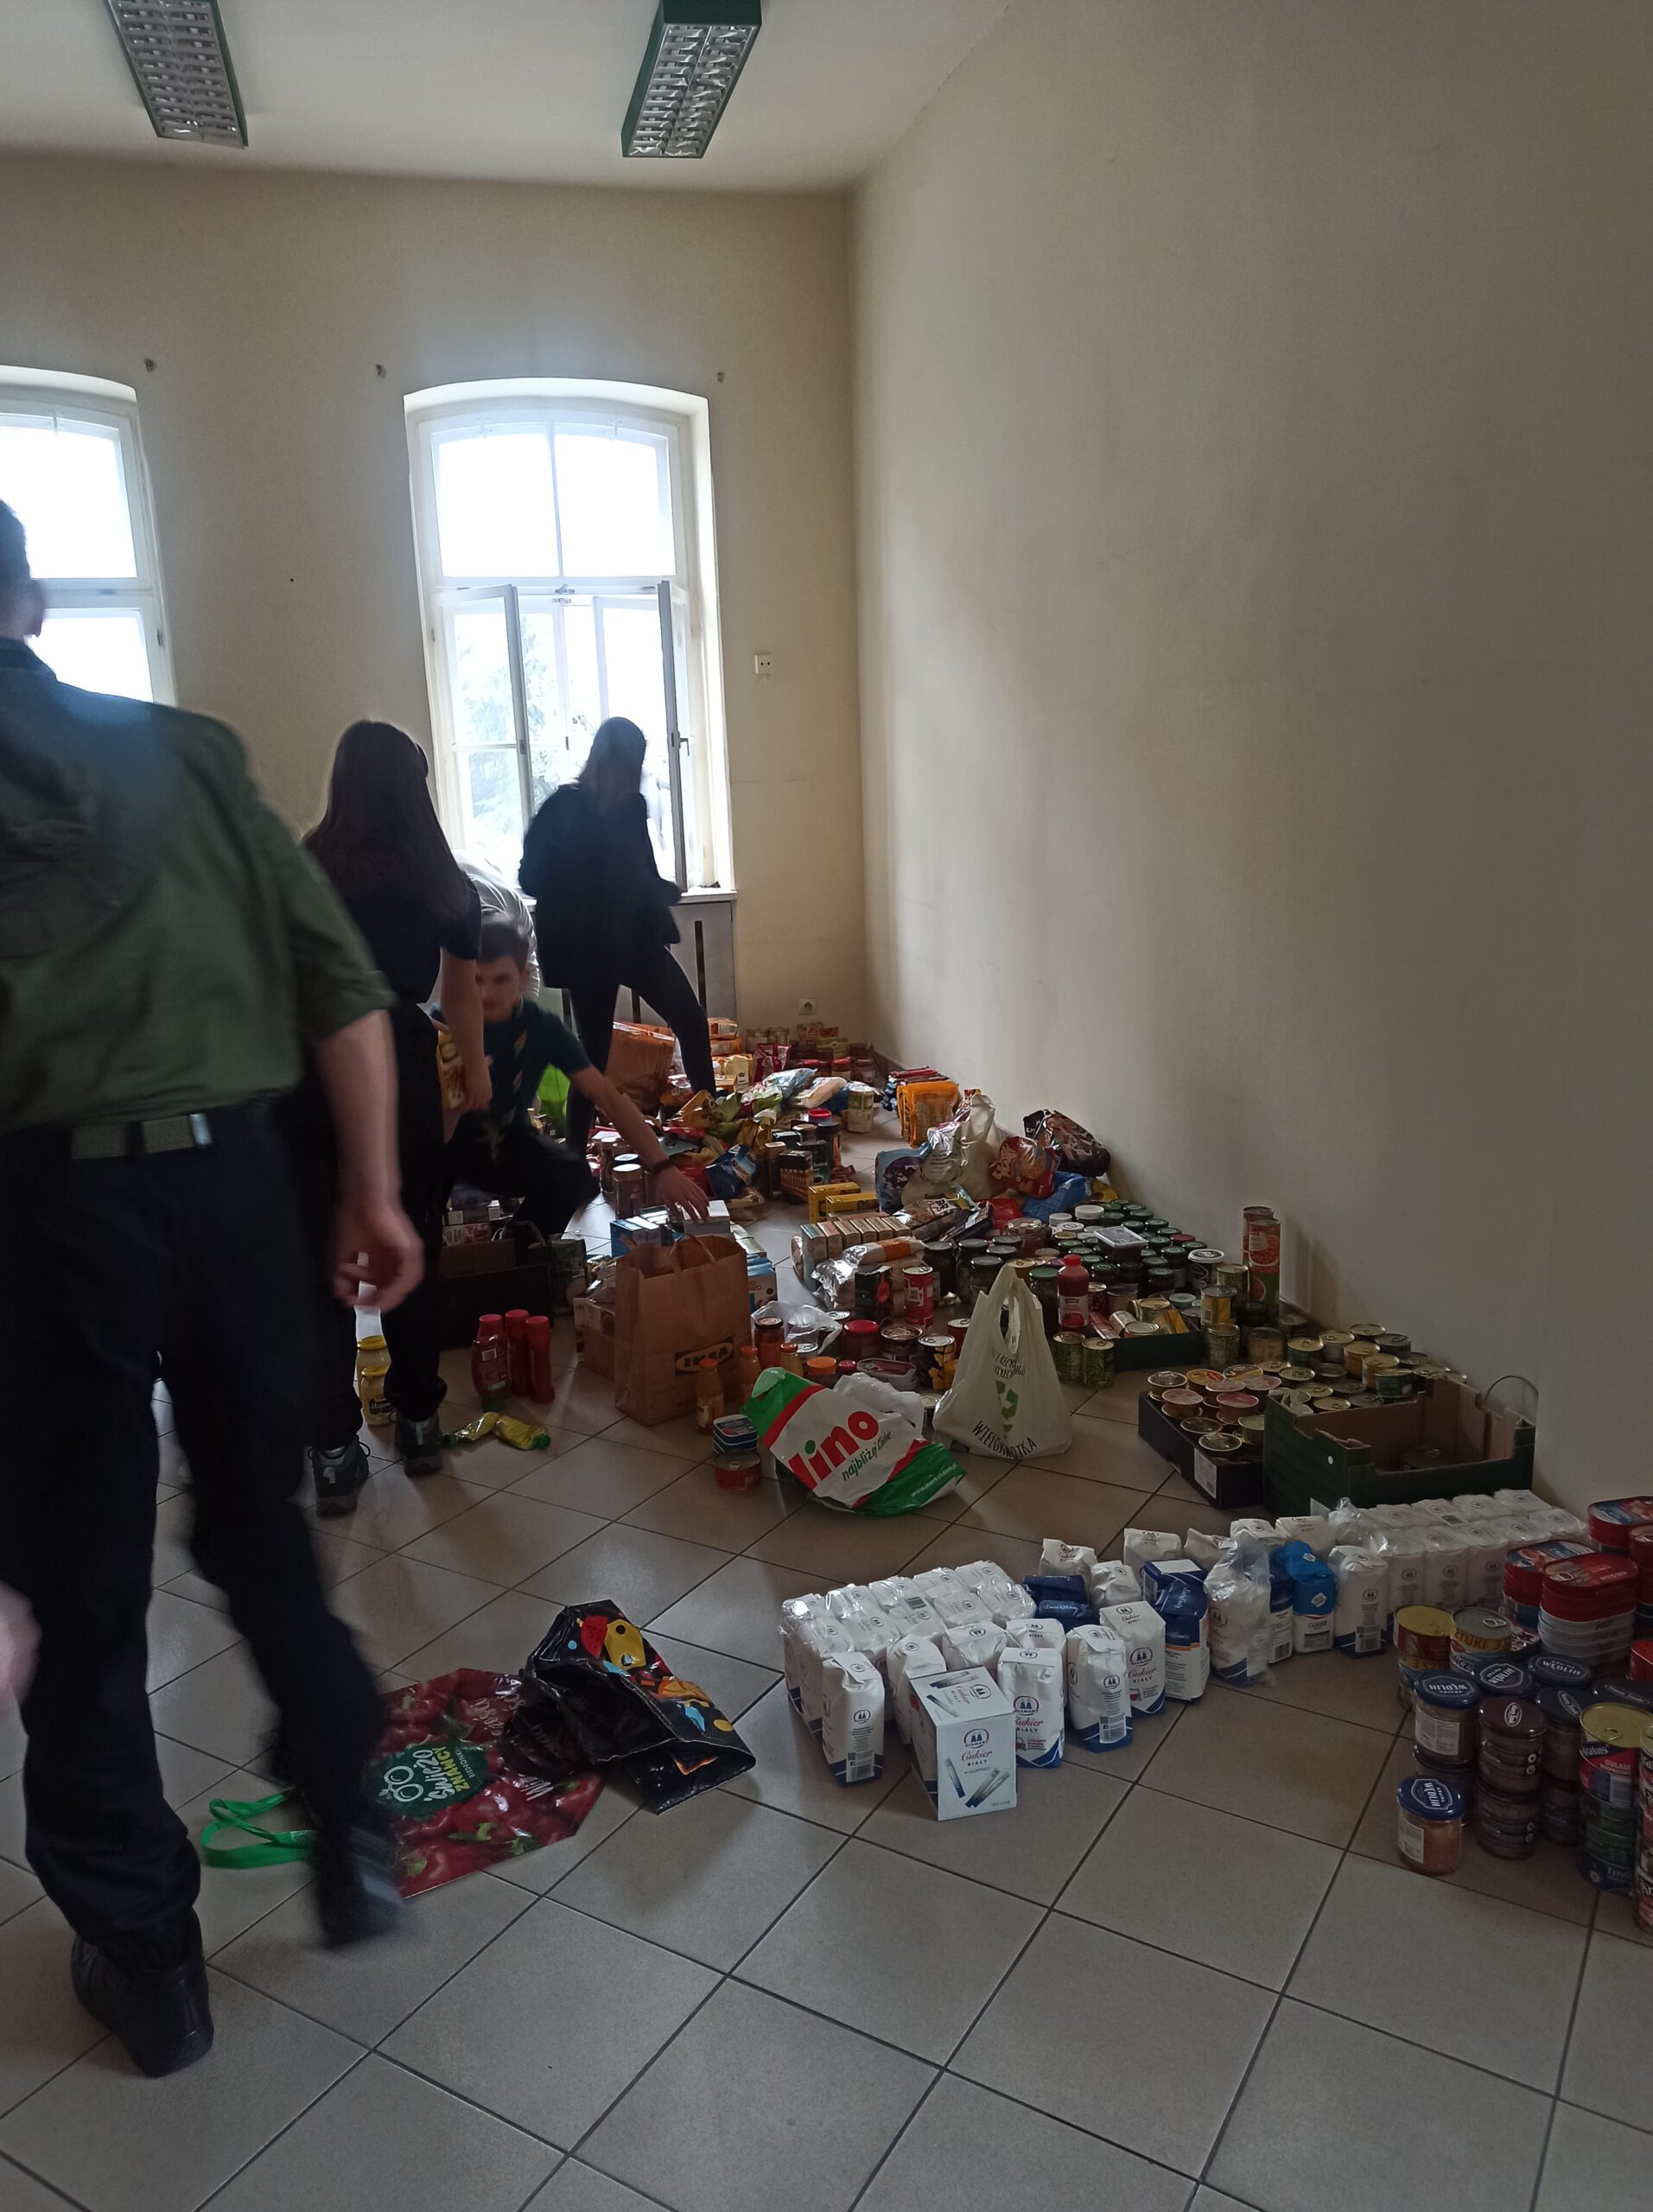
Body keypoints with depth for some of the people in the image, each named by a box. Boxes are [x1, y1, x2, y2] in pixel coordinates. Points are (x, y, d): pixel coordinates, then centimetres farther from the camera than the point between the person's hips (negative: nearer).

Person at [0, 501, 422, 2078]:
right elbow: (346, 992, 3)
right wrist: (372, 1194, 7)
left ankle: (145, 1954, 27)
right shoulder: (189, 753, 9)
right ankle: (354, 1842, 33)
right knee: (262, 1531, 21)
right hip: (231, 1174, 3)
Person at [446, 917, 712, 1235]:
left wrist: (662, 1167, -26)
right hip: (449, 1142, -2)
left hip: (507, 1140, 2)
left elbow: (607, 1095, -17)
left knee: (574, 1177, -26)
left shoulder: (542, 1025, -14)